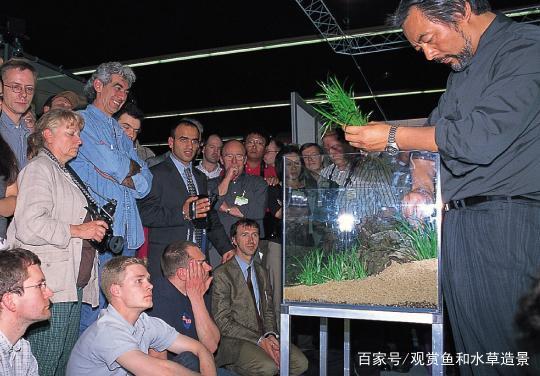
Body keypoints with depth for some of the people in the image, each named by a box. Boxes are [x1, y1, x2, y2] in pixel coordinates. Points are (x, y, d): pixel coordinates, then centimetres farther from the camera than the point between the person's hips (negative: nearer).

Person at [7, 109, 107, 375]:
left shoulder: (64, 174, 24)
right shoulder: (39, 168, -7)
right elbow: (29, 226, -22)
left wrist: (93, 229, 15)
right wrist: (76, 230, -14)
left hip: (73, 284, 10)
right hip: (51, 286, -10)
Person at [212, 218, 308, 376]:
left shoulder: (261, 271, 17)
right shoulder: (222, 274, -6)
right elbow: (223, 322, -11)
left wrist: (270, 335, -5)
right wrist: (259, 340, -17)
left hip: (263, 337, 7)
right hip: (234, 341, -7)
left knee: (301, 363, -13)